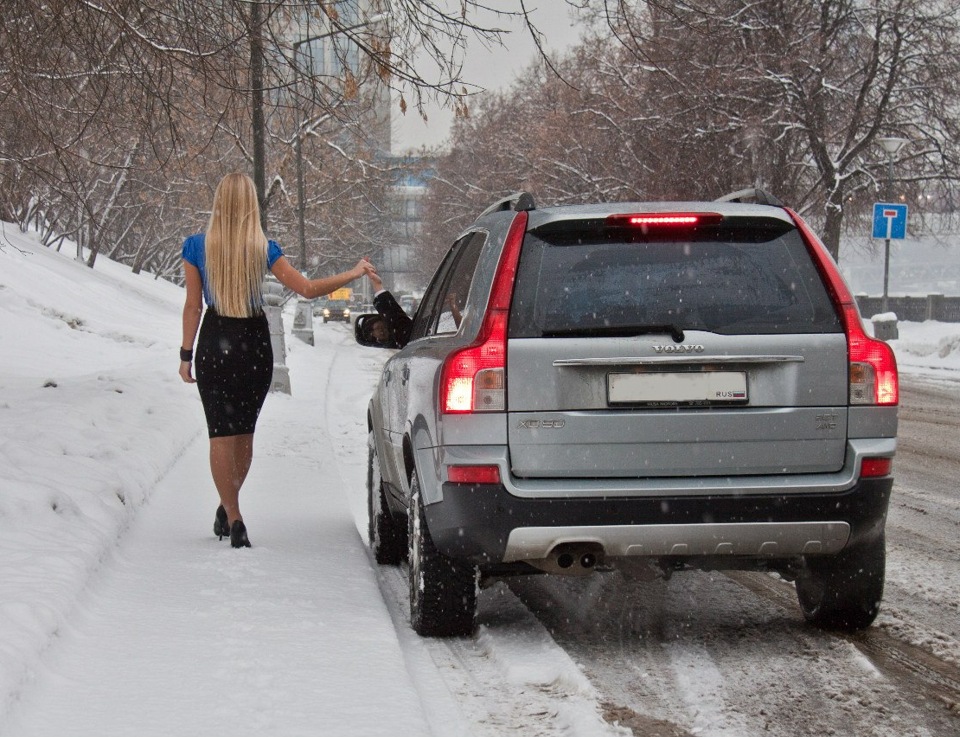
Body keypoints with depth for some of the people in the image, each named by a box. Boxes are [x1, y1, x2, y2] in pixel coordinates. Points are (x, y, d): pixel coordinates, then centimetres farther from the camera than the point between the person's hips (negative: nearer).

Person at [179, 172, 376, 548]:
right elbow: (308, 289, -4)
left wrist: (186, 354, 4)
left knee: (221, 433, 1)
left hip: (215, 345, -1)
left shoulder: (197, 247, -6)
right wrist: (355, 273, 8)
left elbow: (193, 305, -3)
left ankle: (233, 516, -9)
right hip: (255, 345, 1)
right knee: (244, 432, 15)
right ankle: (227, 510, 27)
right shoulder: (263, 249, -6)